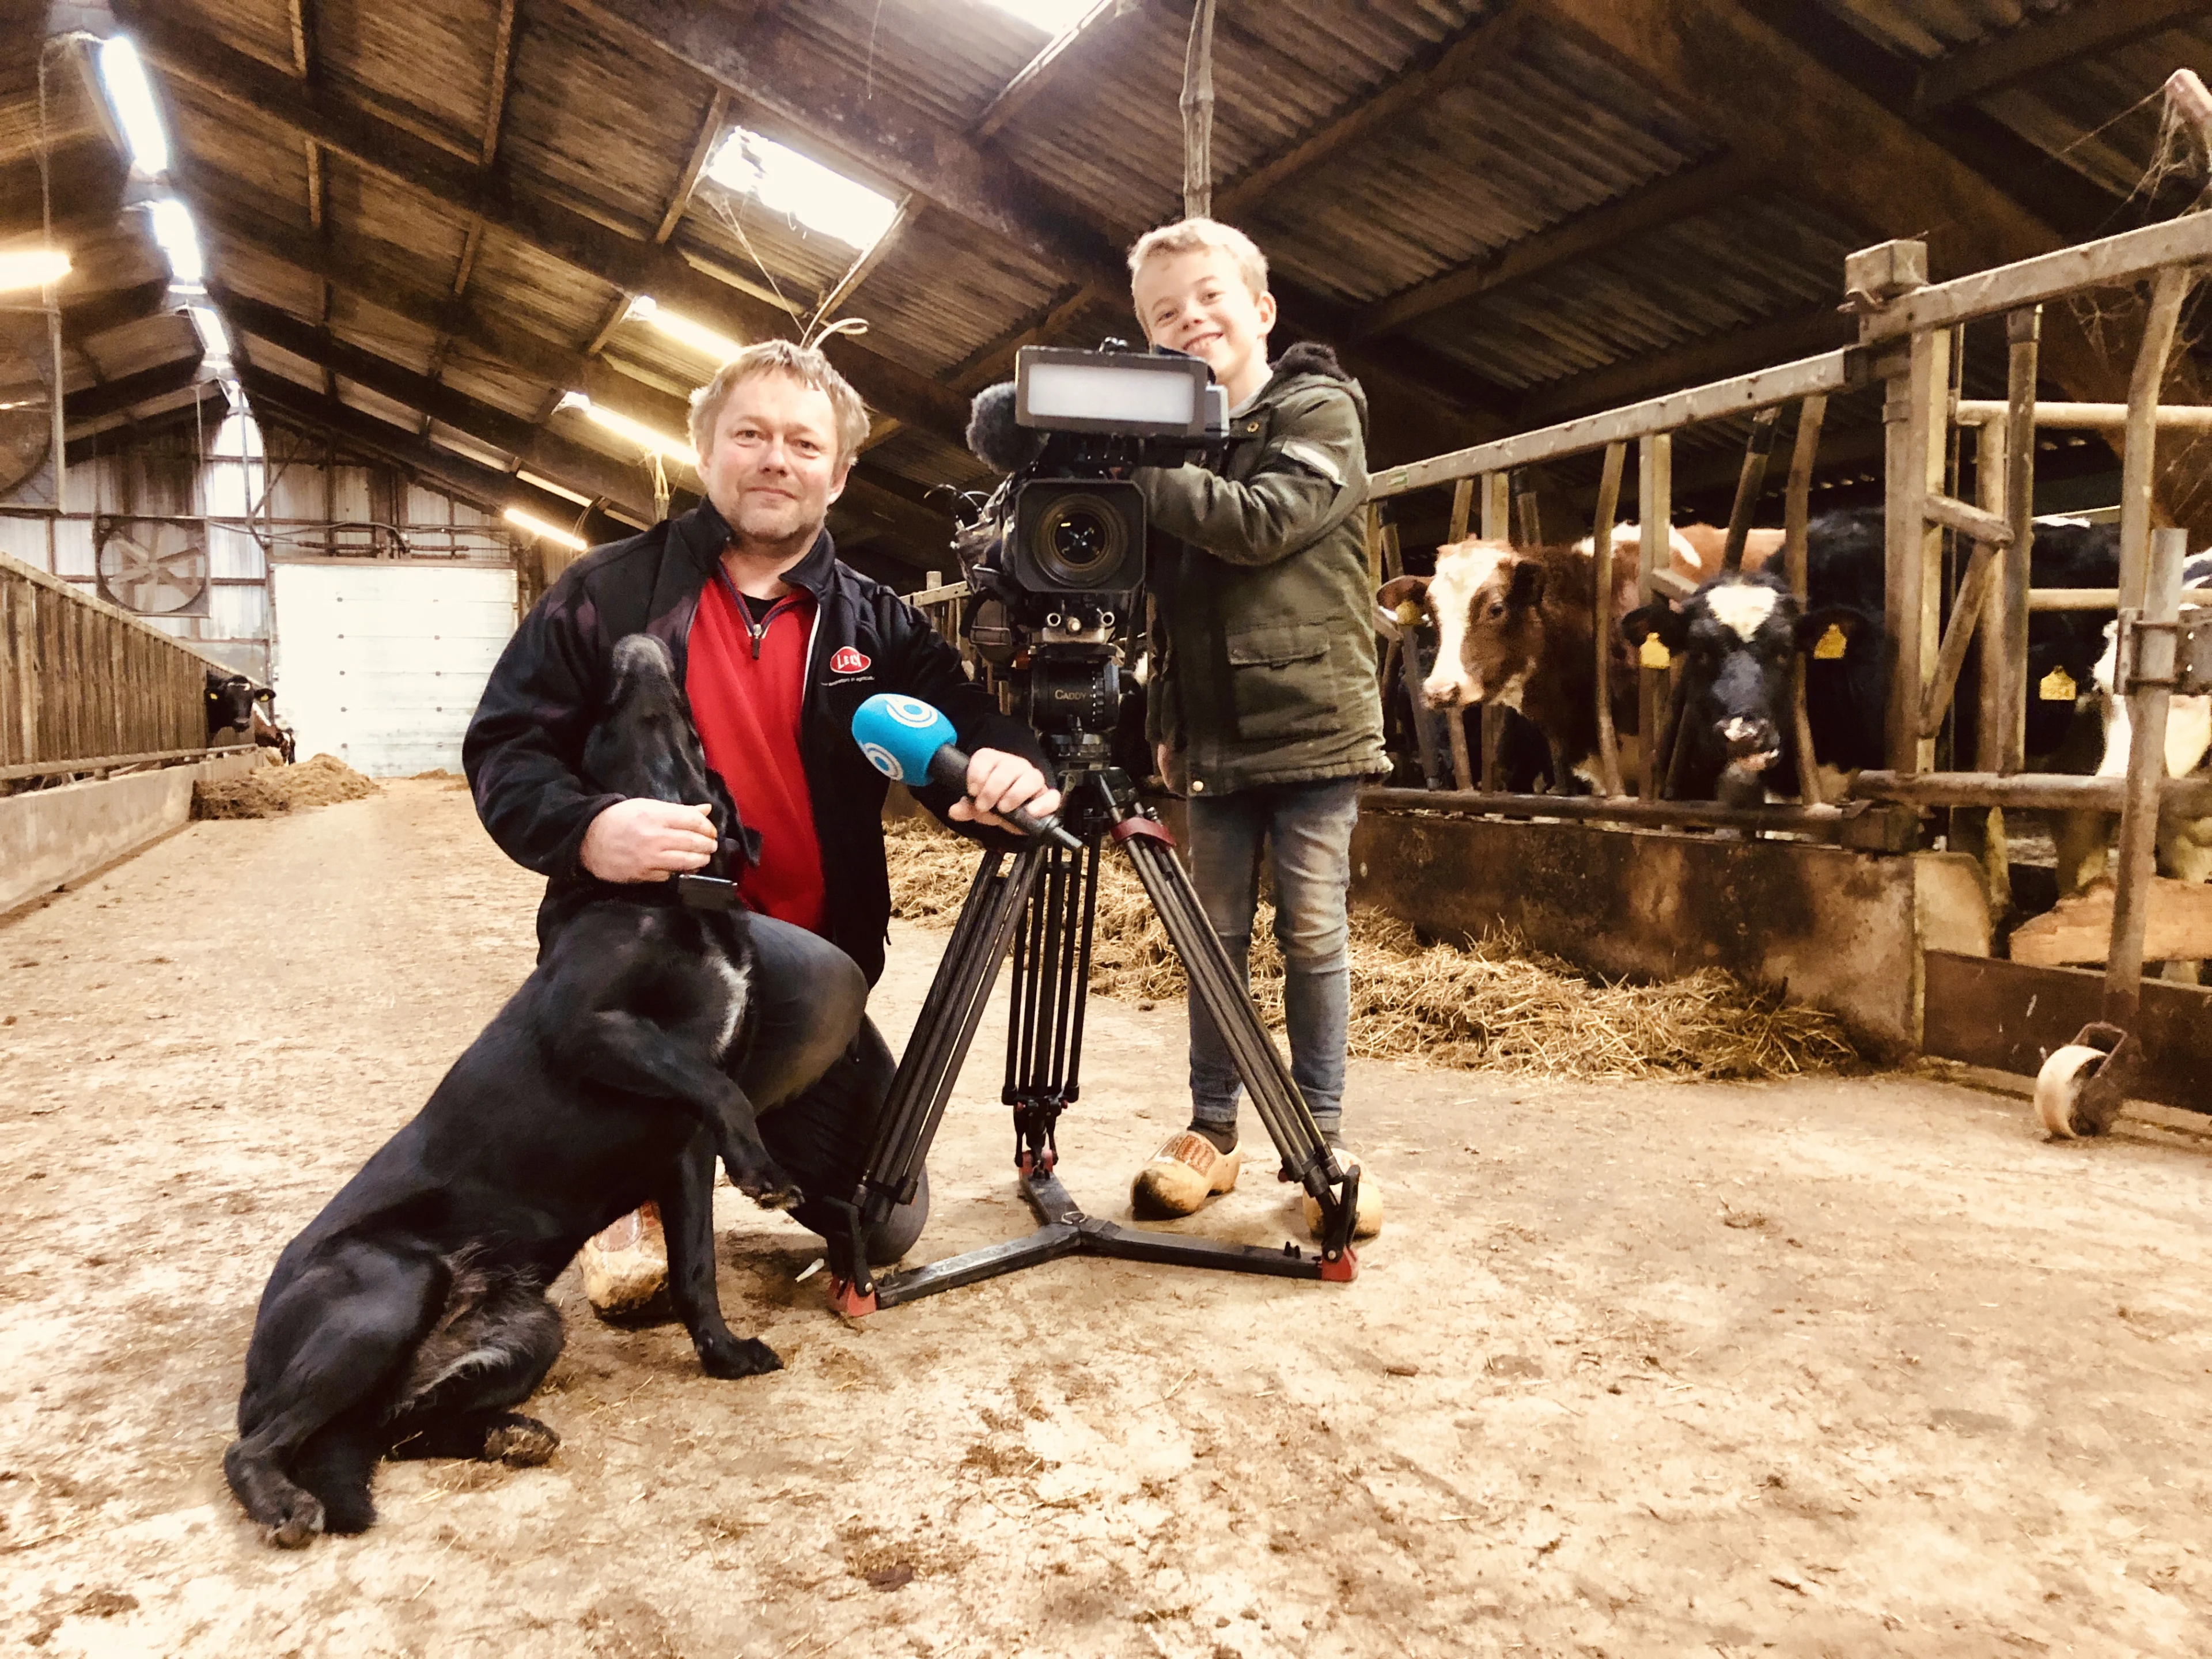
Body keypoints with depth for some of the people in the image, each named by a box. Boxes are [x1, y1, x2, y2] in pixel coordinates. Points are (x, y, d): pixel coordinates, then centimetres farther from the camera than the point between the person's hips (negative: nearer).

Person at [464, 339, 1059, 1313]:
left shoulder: (876, 622, 5)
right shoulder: (610, 593, -3)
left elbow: (965, 739, -4)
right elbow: (504, 750, -7)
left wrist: (1011, 771, -30)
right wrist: (588, 829, -29)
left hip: (813, 961, 5)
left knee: (884, 1224, 5)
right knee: (823, 987, -36)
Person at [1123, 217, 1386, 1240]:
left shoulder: (1323, 412, -1)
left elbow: (1261, 522, -19)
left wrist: (1137, 473, -17)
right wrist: (1163, 721, 8)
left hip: (1312, 725, -4)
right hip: (1213, 734, 4)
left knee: (1312, 934, 0)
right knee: (1216, 935, 8)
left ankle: (1323, 1142, 12)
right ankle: (1211, 1130, 18)